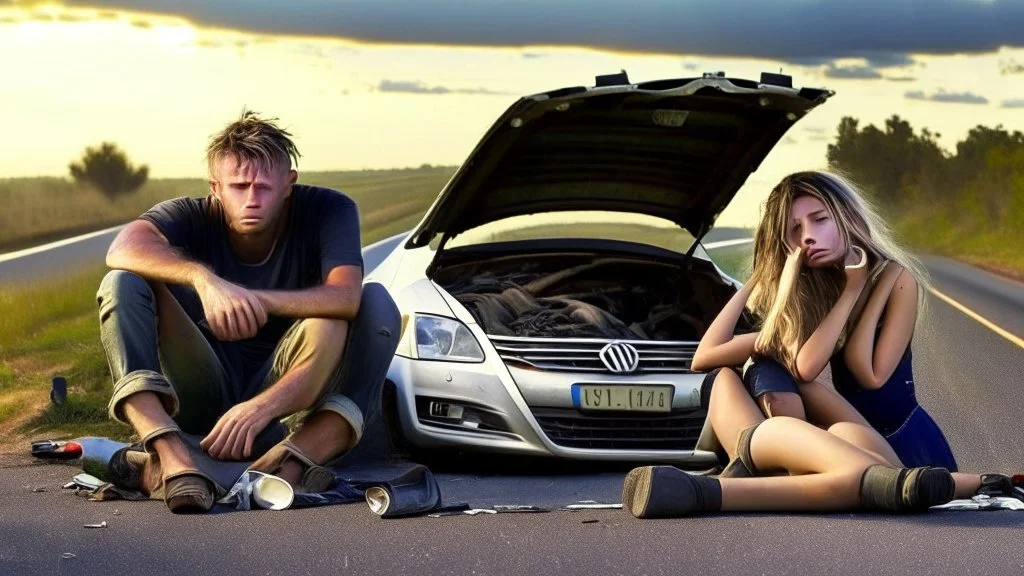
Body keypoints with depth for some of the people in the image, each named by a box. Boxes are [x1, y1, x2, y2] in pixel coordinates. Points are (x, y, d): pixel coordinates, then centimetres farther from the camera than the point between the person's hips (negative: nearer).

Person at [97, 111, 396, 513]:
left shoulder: (327, 212, -9)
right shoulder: (193, 216, -6)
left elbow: (346, 297, -29)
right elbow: (124, 249, -29)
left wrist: (253, 299, -38)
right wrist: (204, 279, -45)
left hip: (291, 392, -1)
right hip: (204, 395, 1)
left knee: (375, 300, -26)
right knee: (123, 284, -22)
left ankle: (299, 454, -48)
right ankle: (169, 452, -44)